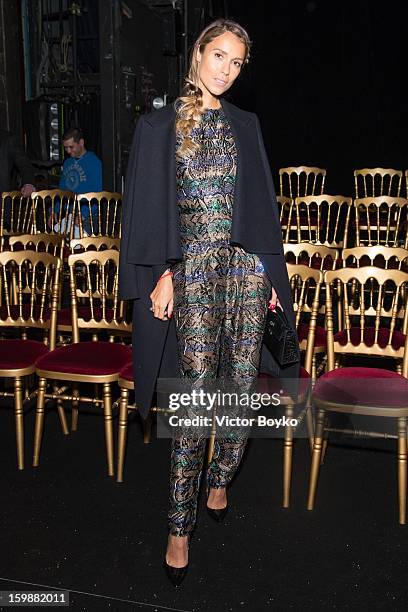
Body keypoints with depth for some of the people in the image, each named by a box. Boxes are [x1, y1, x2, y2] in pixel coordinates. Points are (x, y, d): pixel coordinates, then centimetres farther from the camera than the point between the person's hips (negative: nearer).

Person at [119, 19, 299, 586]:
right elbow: (150, 206, 0)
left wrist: (270, 274, 10)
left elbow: (263, 202, 15)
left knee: (242, 386, 5)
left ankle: (220, 480, 30)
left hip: (247, 264, 4)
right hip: (194, 268, -3)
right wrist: (162, 274, -9)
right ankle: (181, 526, 5)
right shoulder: (161, 125, 4)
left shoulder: (245, 125, 15)